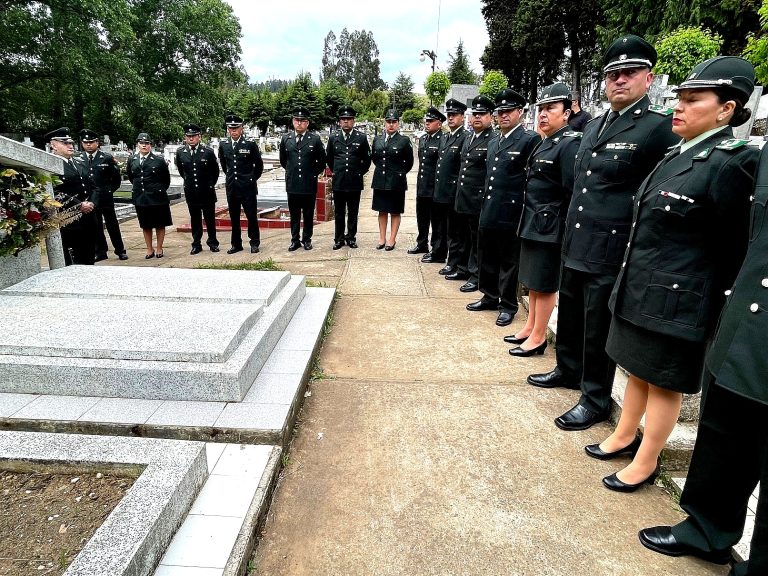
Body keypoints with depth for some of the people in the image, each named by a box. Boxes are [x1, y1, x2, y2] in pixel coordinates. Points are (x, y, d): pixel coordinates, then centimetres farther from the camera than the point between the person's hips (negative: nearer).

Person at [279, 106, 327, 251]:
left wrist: (314, 174, 4)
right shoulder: (286, 139, 6)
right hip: (292, 184, 2)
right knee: (294, 215, 8)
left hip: (309, 184, -2)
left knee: (308, 215, 7)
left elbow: (322, 161, 7)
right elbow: (283, 160, 19)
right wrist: (292, 171, 14)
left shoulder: (315, 139, -1)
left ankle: (307, 239, 19)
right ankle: (295, 240, 17)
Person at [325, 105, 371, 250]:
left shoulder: (361, 138, 1)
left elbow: (367, 159, 9)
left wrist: (360, 172, 8)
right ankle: (339, 239, 14)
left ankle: (351, 237, 17)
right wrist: (335, 172, 15)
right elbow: (328, 158, 18)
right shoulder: (333, 137, 6)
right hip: (338, 182, 1)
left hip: (355, 182, -1)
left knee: (353, 212, 7)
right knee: (338, 213, 6)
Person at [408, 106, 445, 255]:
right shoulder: (422, 139, 12)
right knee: (422, 217, 16)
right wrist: (420, 182, 15)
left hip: (435, 188, -7)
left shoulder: (443, 140, -13)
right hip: (422, 186, 7)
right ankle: (422, 244, 29)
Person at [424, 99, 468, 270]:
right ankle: (438, 253, 35)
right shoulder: (444, 138, 16)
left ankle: (454, 262, 8)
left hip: (453, 192, -8)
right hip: (439, 191, 8)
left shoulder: (466, 138, -10)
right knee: (438, 225, 19)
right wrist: (437, 185, 15)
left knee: (453, 229, 0)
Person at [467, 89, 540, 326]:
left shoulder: (530, 140, -8)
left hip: (510, 214, -7)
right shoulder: (493, 142, 15)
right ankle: (490, 297, 32)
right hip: (488, 212, 7)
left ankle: (508, 305, 18)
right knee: (486, 258, 15)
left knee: (509, 261, 4)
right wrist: (485, 205, 16)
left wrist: (525, 212, -13)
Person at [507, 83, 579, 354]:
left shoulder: (570, 144, -14)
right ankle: (530, 327, 29)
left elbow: (574, 192, -19)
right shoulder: (545, 143, 14)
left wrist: (565, 229, -17)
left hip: (550, 227, -9)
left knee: (544, 284, 0)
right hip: (532, 223, 9)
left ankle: (538, 337, 11)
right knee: (532, 280, 16)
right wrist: (528, 220, 12)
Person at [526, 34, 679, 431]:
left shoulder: (659, 127, -10)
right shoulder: (594, 126, 13)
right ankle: (568, 369, 41)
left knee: (598, 329, 4)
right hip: (575, 245, 7)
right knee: (569, 316, 20)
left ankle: (595, 400, 21)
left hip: (610, 252, -7)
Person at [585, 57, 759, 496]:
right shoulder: (677, 155, 9)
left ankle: (646, 463, 25)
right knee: (638, 370, 21)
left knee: (664, 382, 8)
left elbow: (735, 247, -13)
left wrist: (722, 309, -8)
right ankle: (625, 437, 39)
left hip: (677, 300, -8)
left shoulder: (730, 163, -16)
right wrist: (632, 281, 14)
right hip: (640, 289, 8)